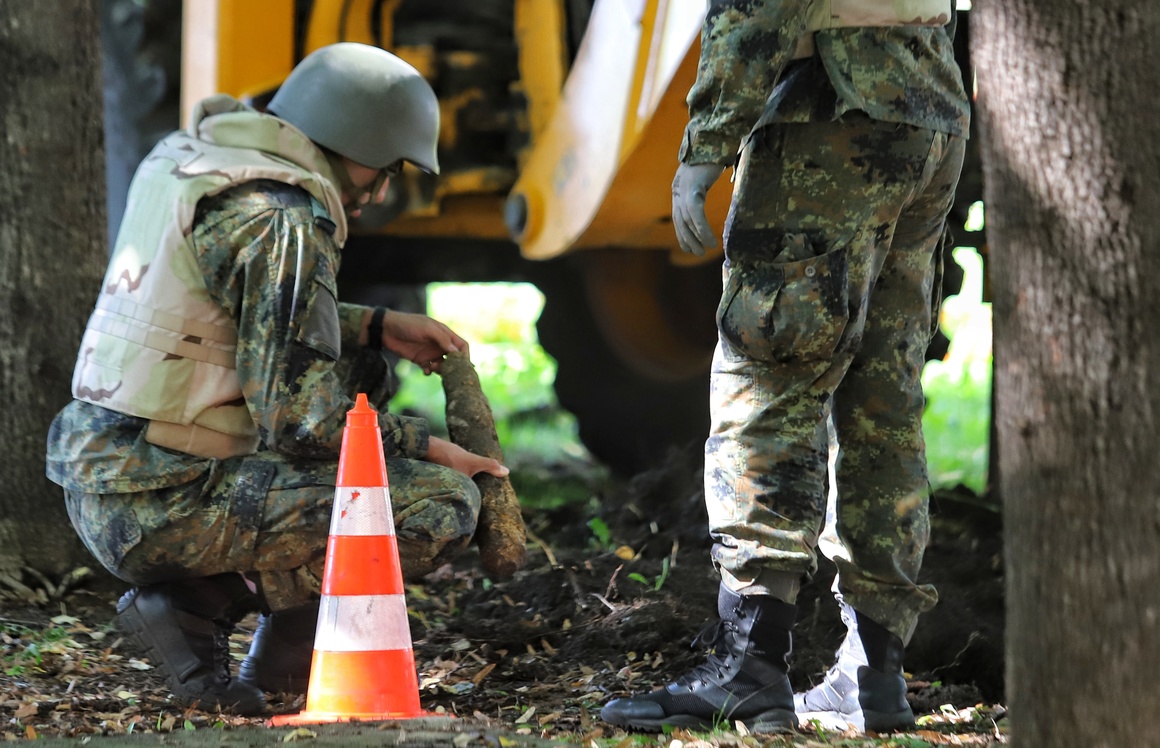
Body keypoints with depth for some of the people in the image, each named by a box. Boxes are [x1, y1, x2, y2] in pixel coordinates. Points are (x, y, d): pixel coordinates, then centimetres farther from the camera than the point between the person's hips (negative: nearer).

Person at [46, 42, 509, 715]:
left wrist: (377, 327, 19)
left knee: (361, 376, 24)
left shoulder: (188, 158, 12)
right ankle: (197, 603, -5)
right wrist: (429, 448, -5)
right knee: (445, 503, -12)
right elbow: (303, 421, -19)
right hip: (166, 507, -9)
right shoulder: (282, 224, -16)